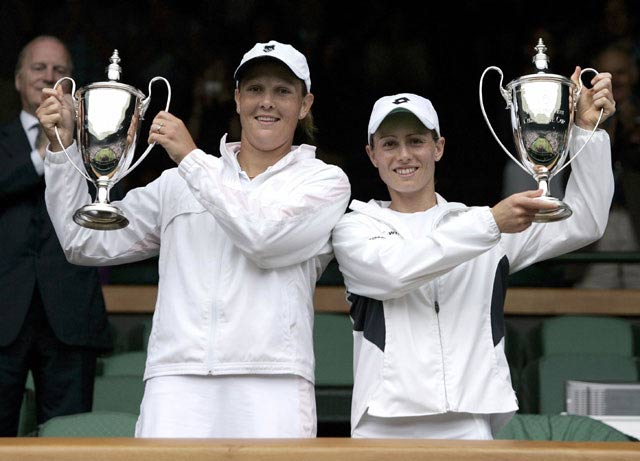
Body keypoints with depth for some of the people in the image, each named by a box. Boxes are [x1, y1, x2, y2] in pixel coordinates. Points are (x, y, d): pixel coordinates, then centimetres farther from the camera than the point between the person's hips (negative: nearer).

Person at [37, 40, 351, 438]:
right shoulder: (180, 182, 21)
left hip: (271, 381, -2)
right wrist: (62, 147, 13)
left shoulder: (325, 181, 12)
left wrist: (192, 158, -1)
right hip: (177, 376, 2)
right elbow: (85, 242, 21)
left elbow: (263, 237, -7)